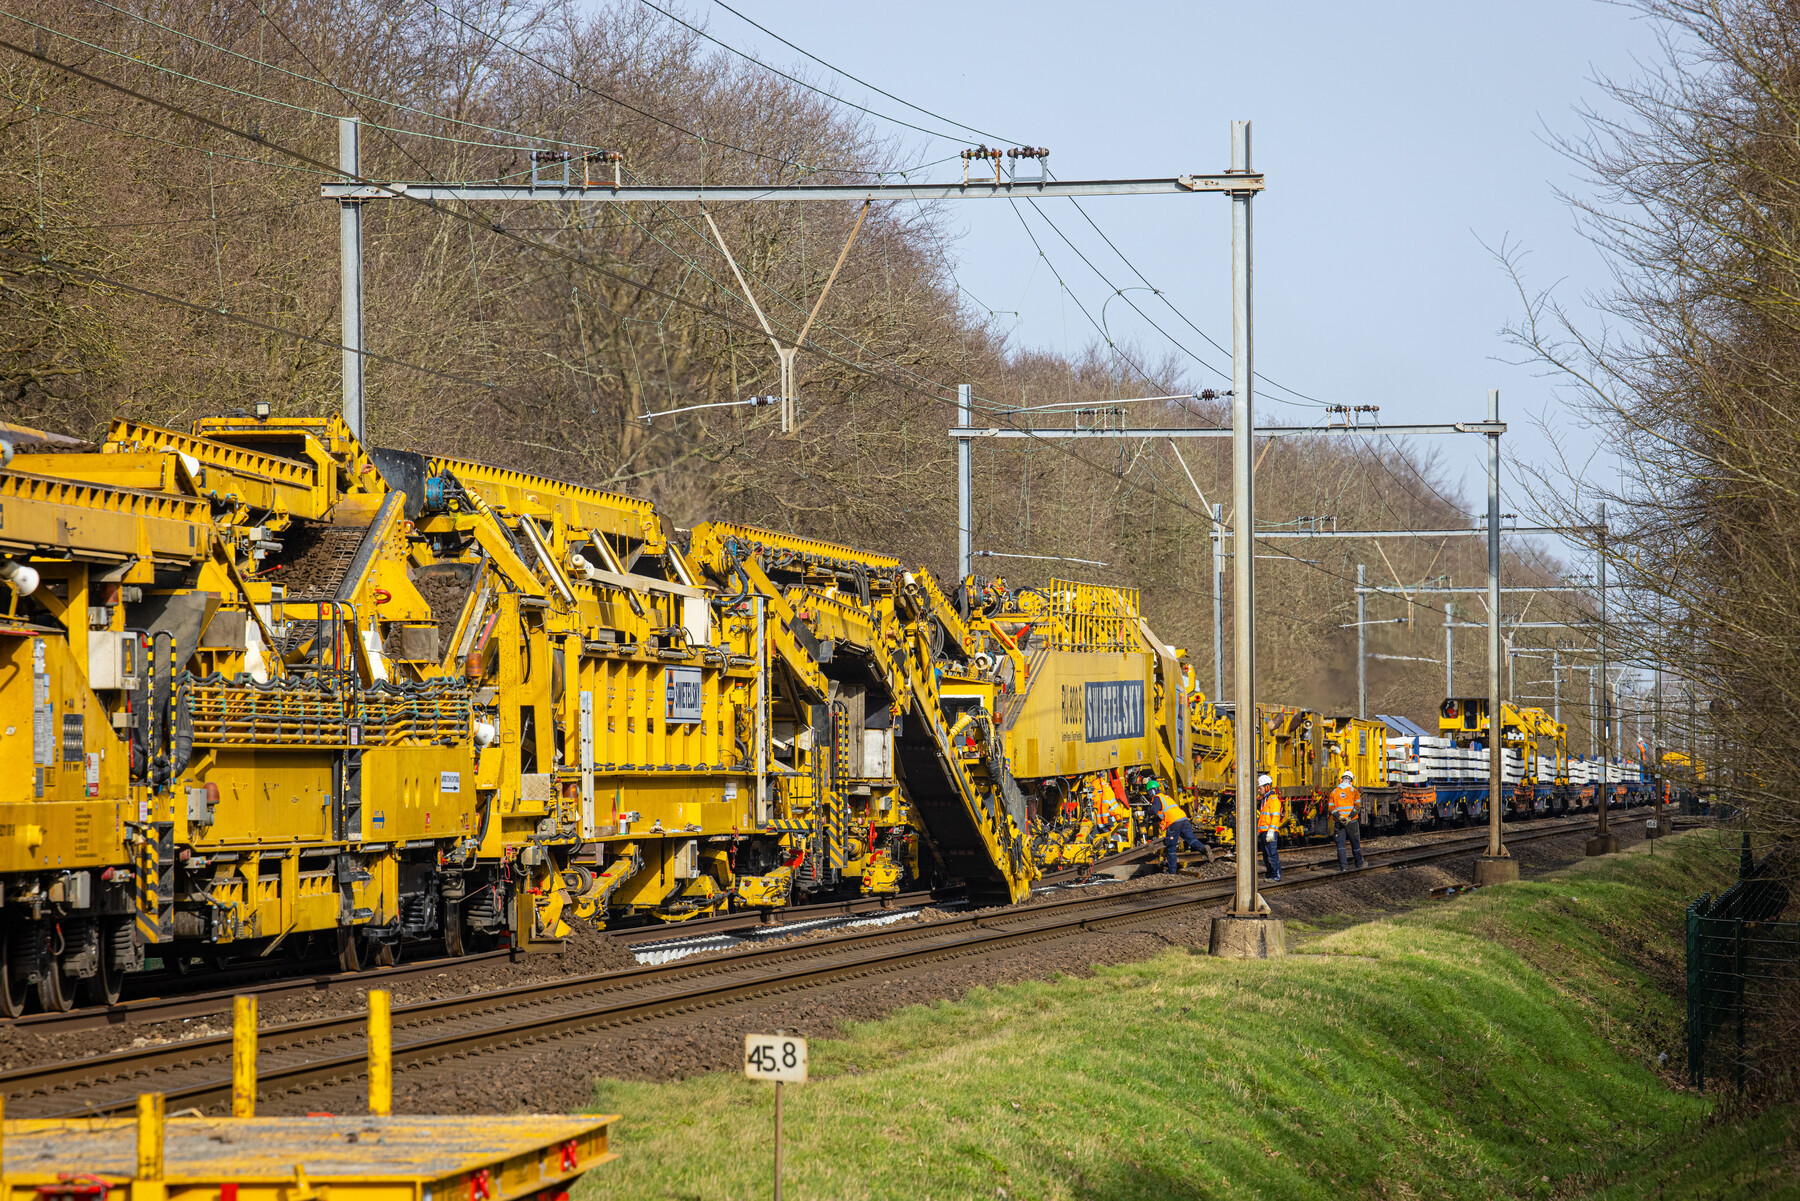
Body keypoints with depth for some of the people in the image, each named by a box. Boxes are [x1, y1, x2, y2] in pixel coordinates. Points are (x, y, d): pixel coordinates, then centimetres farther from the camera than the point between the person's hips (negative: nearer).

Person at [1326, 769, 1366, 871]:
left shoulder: (1334, 792, 6)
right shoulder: (1353, 791, 0)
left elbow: (1330, 807, -4)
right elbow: (1357, 805, -10)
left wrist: (1339, 817, -12)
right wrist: (1349, 818, -14)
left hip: (1339, 822, 1)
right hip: (1352, 821, -1)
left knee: (1340, 843, 1)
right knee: (1355, 843, 14)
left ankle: (1343, 866, -11)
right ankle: (1359, 863, 27)